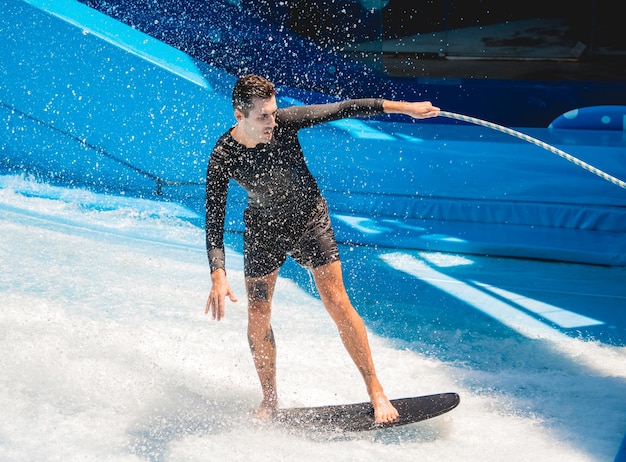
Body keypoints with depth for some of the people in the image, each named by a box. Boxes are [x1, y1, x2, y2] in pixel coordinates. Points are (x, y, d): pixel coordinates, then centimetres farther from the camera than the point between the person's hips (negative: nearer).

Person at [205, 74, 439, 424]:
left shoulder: (285, 122, -22)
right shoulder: (223, 158, -24)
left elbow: (343, 109, -14)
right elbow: (214, 222, -26)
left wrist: (402, 107, -12)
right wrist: (218, 276, -39)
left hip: (309, 218, 0)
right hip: (263, 229, 0)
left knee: (337, 303, -9)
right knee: (258, 316, 0)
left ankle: (376, 391, -3)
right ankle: (270, 400, 20)